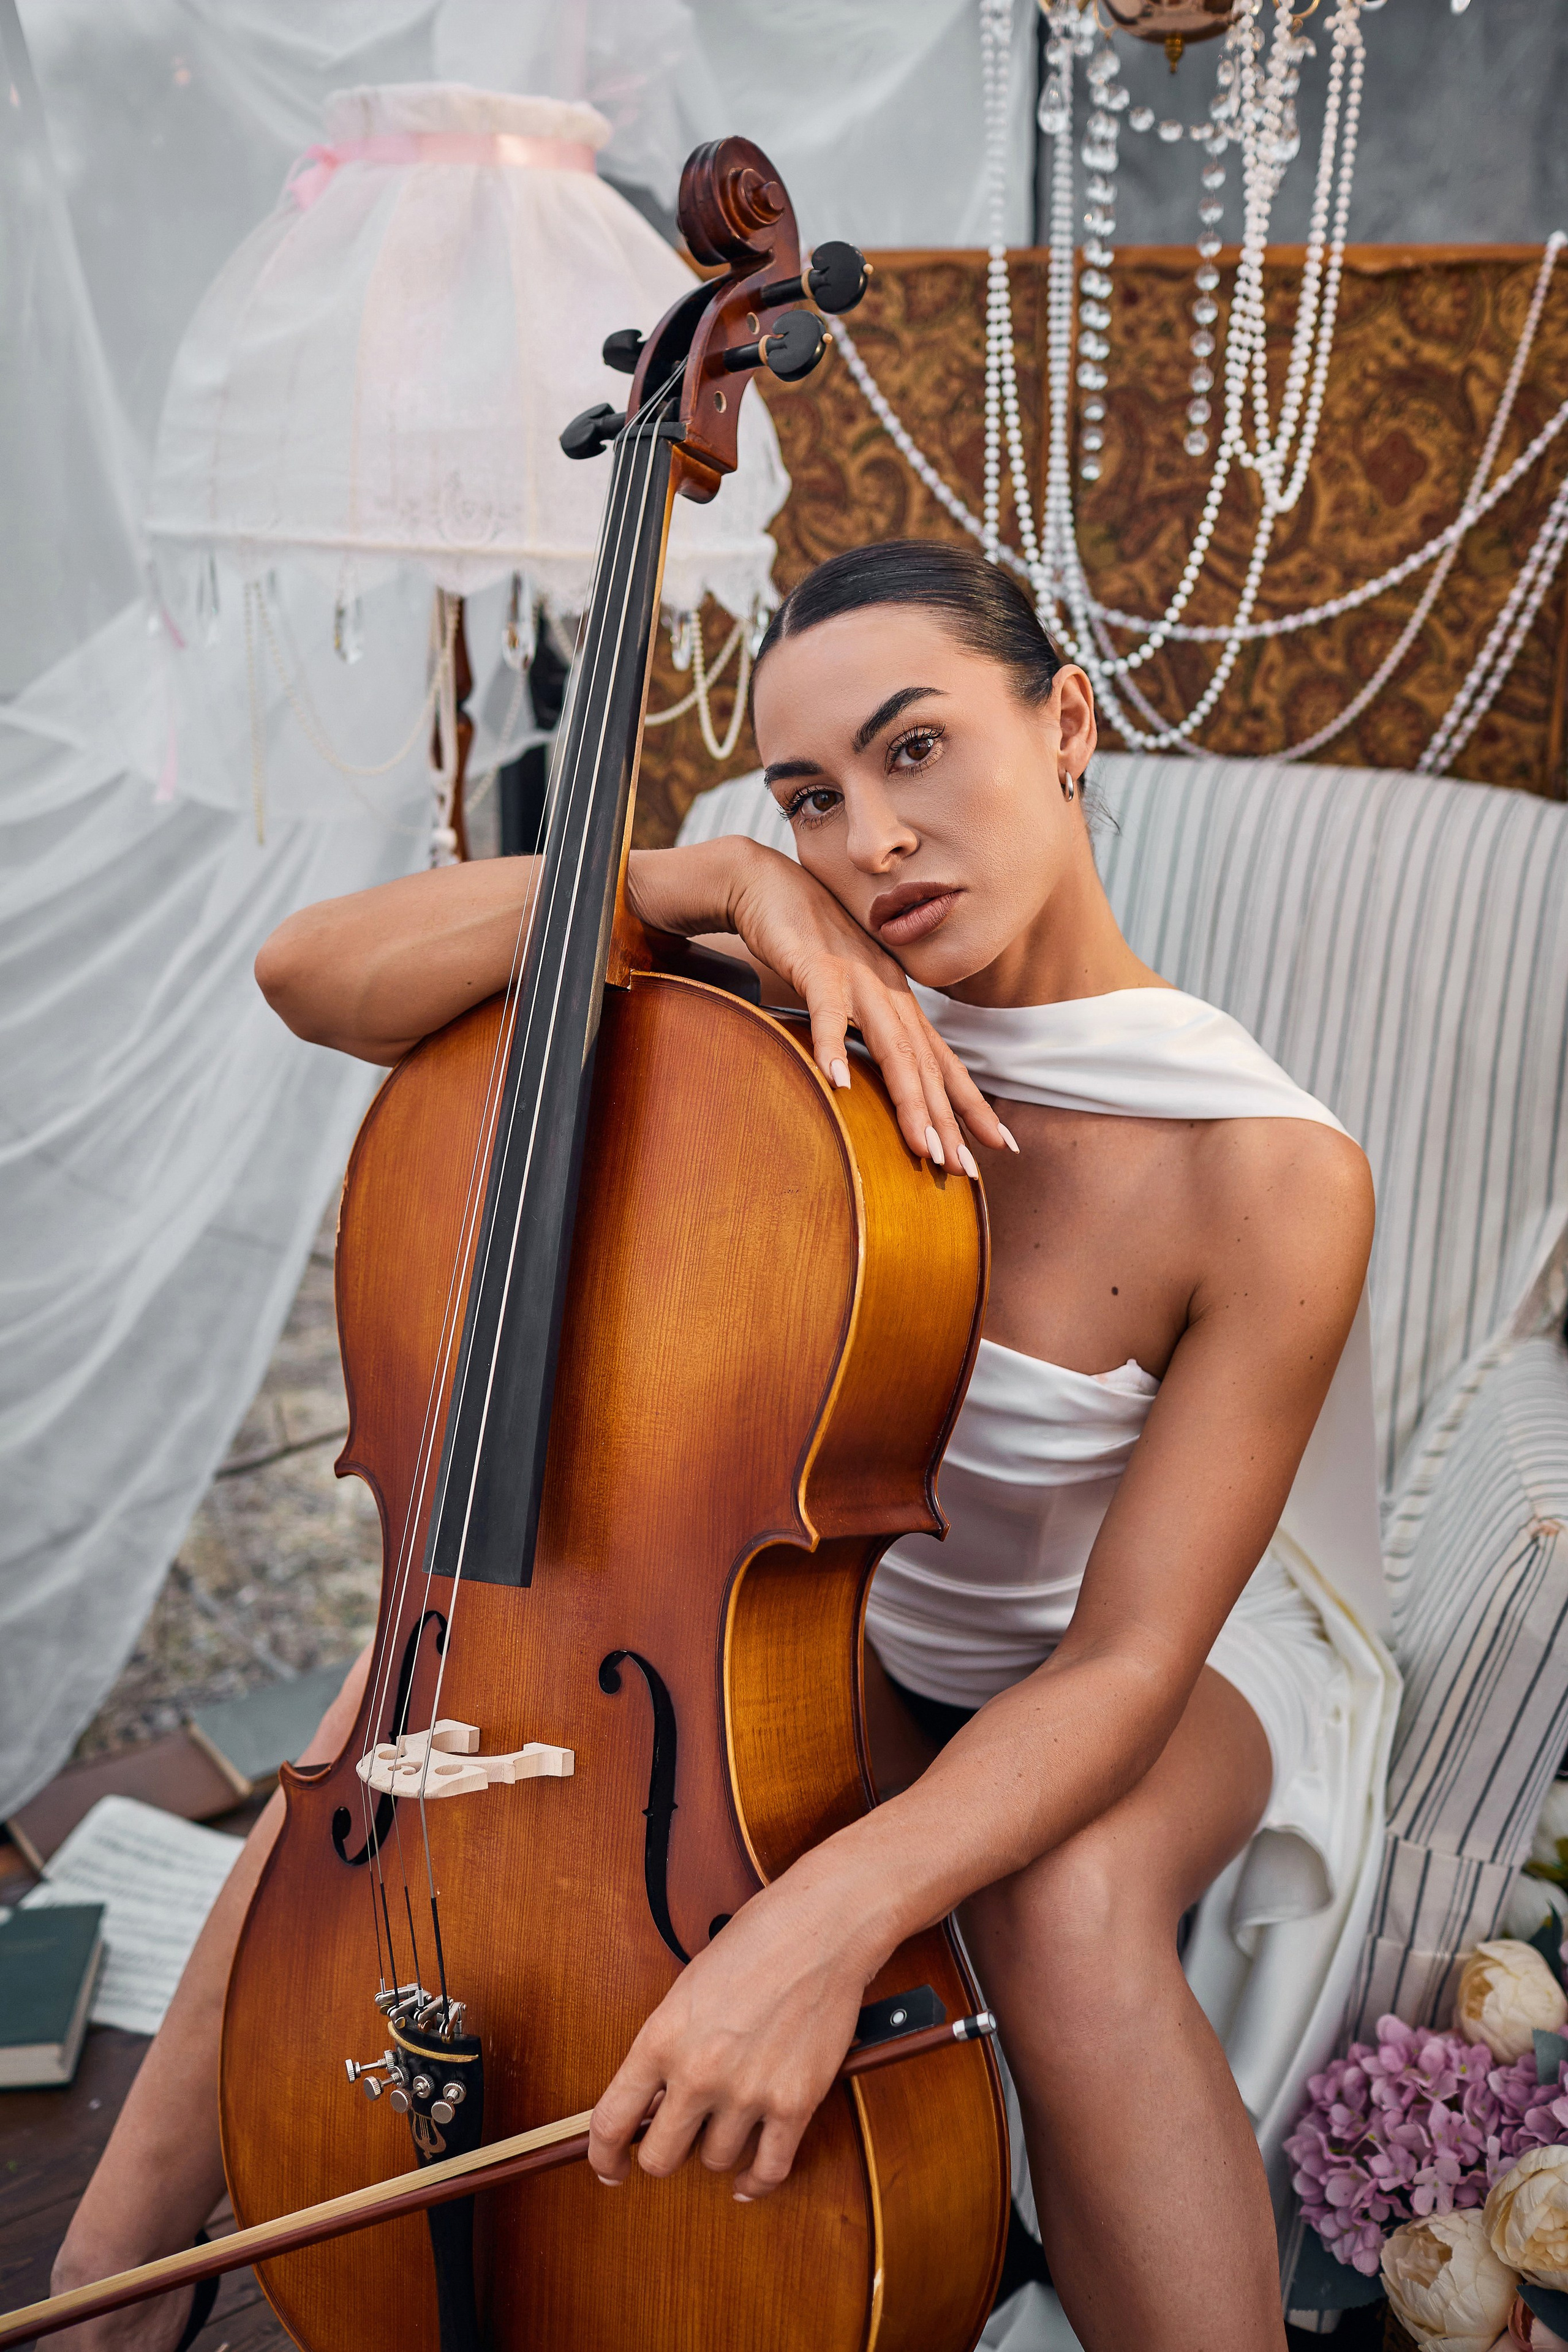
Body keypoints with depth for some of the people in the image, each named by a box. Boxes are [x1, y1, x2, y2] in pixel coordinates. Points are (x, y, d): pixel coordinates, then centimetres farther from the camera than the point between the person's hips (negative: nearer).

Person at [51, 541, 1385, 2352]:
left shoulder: (1270, 1176, -26)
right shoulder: (790, 1031, -16)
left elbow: (1127, 1661, -27)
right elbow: (317, 971, -20)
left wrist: (834, 1909, -44)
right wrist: (707, 881, -32)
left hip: (1146, 1649, -3)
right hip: (830, 1616, 3)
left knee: (1072, 1910, -38)